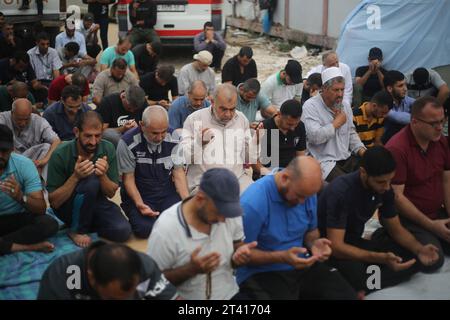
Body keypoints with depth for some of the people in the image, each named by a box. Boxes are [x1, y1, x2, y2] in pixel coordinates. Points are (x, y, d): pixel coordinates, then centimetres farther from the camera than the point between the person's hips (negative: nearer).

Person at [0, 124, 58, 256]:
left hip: (18, 218, 1)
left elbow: (41, 209, -13)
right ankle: (30, 246, -21)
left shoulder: (24, 164, -12)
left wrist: (21, 198, -35)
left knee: (48, 224, -28)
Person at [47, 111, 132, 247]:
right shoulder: (60, 154, -20)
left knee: (122, 231, -24)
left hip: (95, 202, 3)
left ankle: (87, 222, 6)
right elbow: (54, 202, -17)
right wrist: (75, 177, -31)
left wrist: (103, 175, -27)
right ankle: (77, 230, -10)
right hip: (67, 207, -3)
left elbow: (111, 193, -5)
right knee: (92, 182, -33)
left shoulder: (108, 149, -10)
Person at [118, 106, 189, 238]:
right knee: (145, 229, -27)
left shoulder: (173, 138, -7)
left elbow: (178, 172, -1)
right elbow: (128, 178, -9)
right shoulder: (128, 143, -16)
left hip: (167, 194, 2)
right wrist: (140, 205, -23)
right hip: (139, 196, -2)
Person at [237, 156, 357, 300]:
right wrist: (282, 257, -27)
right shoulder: (252, 203, -24)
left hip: (302, 266, 6)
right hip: (262, 273, -6)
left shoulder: (306, 191, -3)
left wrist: (314, 244, -10)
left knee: (347, 294, -10)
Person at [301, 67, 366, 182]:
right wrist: (337, 122, -10)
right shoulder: (310, 106, -9)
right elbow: (315, 137, -23)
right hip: (324, 162, -7)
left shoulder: (345, 105, 14)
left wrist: (361, 150, 4)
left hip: (347, 158, 7)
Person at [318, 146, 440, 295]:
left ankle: (363, 287, -17)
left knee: (413, 257, -12)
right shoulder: (341, 191, -28)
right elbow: (335, 246, -33)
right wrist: (382, 258, -44)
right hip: (330, 248, -7)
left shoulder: (384, 189, -6)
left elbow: (396, 229, 5)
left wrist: (419, 249, -16)